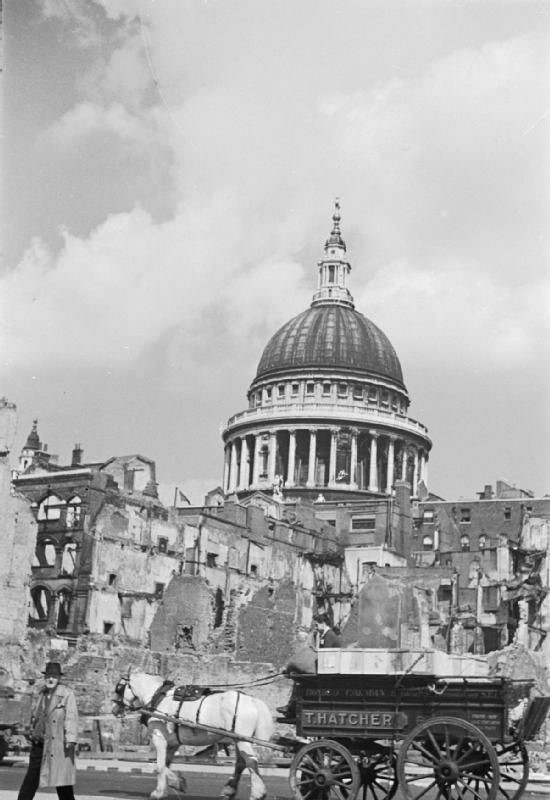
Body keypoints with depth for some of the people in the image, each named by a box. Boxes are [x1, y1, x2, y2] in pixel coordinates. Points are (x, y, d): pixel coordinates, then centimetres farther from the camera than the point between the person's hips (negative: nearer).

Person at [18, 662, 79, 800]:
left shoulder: (67, 694, -5)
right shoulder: (42, 694, 13)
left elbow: (71, 718, -11)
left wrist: (71, 740, -18)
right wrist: (33, 735, 17)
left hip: (58, 742, -5)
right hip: (39, 742, 5)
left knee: (62, 778, -2)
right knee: (31, 777, 6)